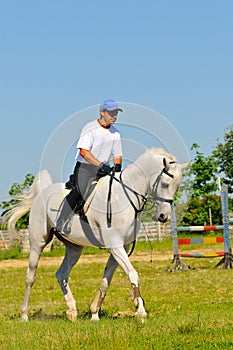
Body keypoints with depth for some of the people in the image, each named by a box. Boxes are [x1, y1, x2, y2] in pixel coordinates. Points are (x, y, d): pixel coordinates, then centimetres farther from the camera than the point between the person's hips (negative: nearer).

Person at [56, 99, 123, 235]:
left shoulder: (115, 134, 12)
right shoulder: (90, 128, -8)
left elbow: (117, 155, 17)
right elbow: (83, 151, -18)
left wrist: (117, 167, -6)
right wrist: (100, 165, -26)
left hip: (104, 170, 7)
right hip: (85, 167, -7)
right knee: (81, 190, -27)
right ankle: (62, 222, -22)